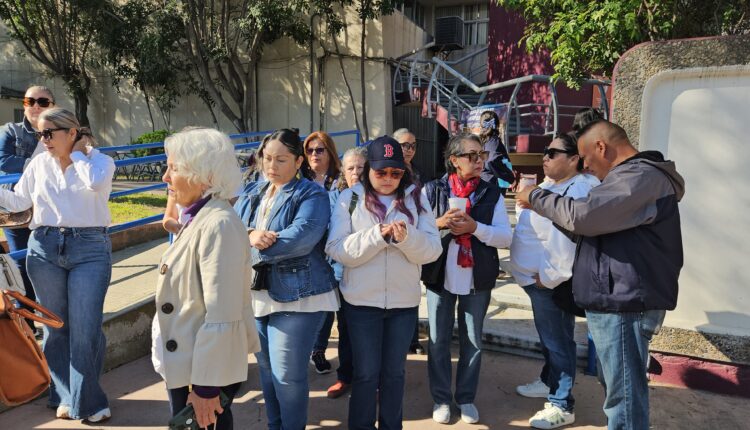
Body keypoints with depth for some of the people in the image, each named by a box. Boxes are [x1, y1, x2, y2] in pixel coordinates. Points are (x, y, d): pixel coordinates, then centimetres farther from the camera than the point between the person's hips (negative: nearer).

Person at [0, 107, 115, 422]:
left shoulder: (100, 161, -2)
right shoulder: (39, 163, 8)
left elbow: (95, 183, -24)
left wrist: (76, 154, -8)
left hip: (89, 249, -4)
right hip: (44, 248, 4)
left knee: (85, 330, -2)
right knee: (55, 326, 12)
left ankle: (86, 400, 16)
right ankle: (66, 395, 28)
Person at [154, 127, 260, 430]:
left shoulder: (219, 225, -24)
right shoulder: (197, 219, 6)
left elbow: (222, 317, -26)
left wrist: (206, 385, -22)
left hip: (206, 370, -9)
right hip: (184, 364, 9)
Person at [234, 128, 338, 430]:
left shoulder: (312, 194, -8)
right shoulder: (251, 193, 13)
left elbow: (302, 237, -23)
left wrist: (249, 250, -19)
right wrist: (249, 235, -22)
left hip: (298, 296, -6)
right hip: (256, 295, 7)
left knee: (287, 374, -2)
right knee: (267, 370, 18)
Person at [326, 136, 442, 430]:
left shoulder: (415, 198, 1)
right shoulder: (350, 198, -3)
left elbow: (432, 250, -4)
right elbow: (337, 250, -12)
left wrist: (407, 237, -23)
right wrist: (378, 235, -23)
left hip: (404, 302, 2)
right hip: (361, 301, -2)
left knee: (394, 372, 17)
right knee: (366, 373, 8)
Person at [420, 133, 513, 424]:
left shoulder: (492, 193, 2)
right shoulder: (432, 190, -1)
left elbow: (505, 236, -4)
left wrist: (474, 227, -18)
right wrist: (440, 223, -18)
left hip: (478, 278, 1)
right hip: (439, 275, -1)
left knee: (472, 341, 12)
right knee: (438, 340, 8)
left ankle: (466, 397, 29)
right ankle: (441, 398, 25)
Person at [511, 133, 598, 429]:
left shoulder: (579, 191, -20)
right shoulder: (551, 185, 12)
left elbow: (570, 241, -28)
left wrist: (550, 277, -21)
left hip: (553, 281, -10)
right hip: (537, 278, 10)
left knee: (558, 341, 2)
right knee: (547, 337, 24)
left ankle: (561, 406, 16)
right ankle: (548, 381, 42)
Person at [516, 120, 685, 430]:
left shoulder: (640, 176, -16)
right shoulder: (633, 176, 19)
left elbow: (583, 215, -26)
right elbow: (600, 221, 24)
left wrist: (536, 197, -10)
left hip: (624, 303, -11)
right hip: (617, 299, 11)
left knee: (624, 393, -2)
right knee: (620, 388, 21)